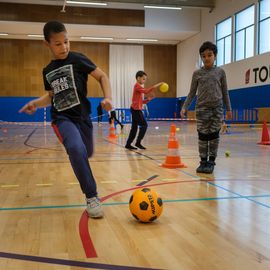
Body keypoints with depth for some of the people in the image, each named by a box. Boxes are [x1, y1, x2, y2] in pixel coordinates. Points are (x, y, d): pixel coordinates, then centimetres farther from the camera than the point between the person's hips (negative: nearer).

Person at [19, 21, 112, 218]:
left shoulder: (78, 59, -3)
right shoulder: (48, 71, 9)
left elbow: (102, 76, -2)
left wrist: (108, 98, -18)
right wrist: (36, 103, 2)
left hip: (82, 116, 0)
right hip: (62, 118, 0)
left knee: (86, 153, 16)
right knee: (76, 149, -29)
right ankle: (92, 197, -18)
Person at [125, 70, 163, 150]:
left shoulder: (138, 87, 22)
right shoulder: (137, 86, -8)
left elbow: (141, 101, 21)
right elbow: (146, 91, -27)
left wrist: (148, 99, 6)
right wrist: (155, 86, -29)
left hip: (135, 109, 10)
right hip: (136, 109, -10)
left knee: (134, 127, 9)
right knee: (144, 125, -9)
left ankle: (128, 144, 11)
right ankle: (138, 142, -7)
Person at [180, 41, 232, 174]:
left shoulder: (220, 72, 5)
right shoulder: (197, 73, 5)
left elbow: (225, 92, 9)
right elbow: (192, 92, 6)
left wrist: (229, 109, 7)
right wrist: (184, 107, -4)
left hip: (217, 108, 0)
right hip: (202, 108, 0)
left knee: (214, 136, 2)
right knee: (203, 136, 2)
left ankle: (211, 161, 11)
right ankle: (203, 161, 11)